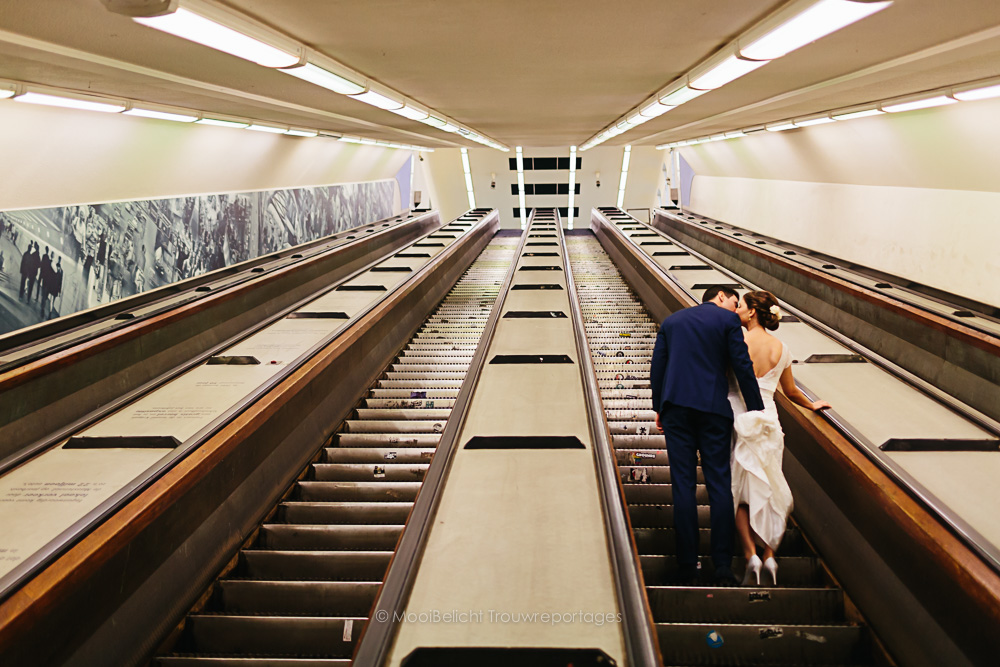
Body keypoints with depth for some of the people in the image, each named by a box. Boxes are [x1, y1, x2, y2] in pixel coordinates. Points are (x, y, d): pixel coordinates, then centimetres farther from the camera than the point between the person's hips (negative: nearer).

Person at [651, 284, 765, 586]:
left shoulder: (671, 320, 16)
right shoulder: (728, 320, 4)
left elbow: (657, 366, 14)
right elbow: (742, 367, -1)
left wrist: (659, 407, 18)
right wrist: (757, 410, 5)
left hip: (676, 407, 3)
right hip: (713, 409, -3)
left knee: (683, 485, 2)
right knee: (720, 485, 3)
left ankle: (687, 570, 3)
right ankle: (723, 568, 1)